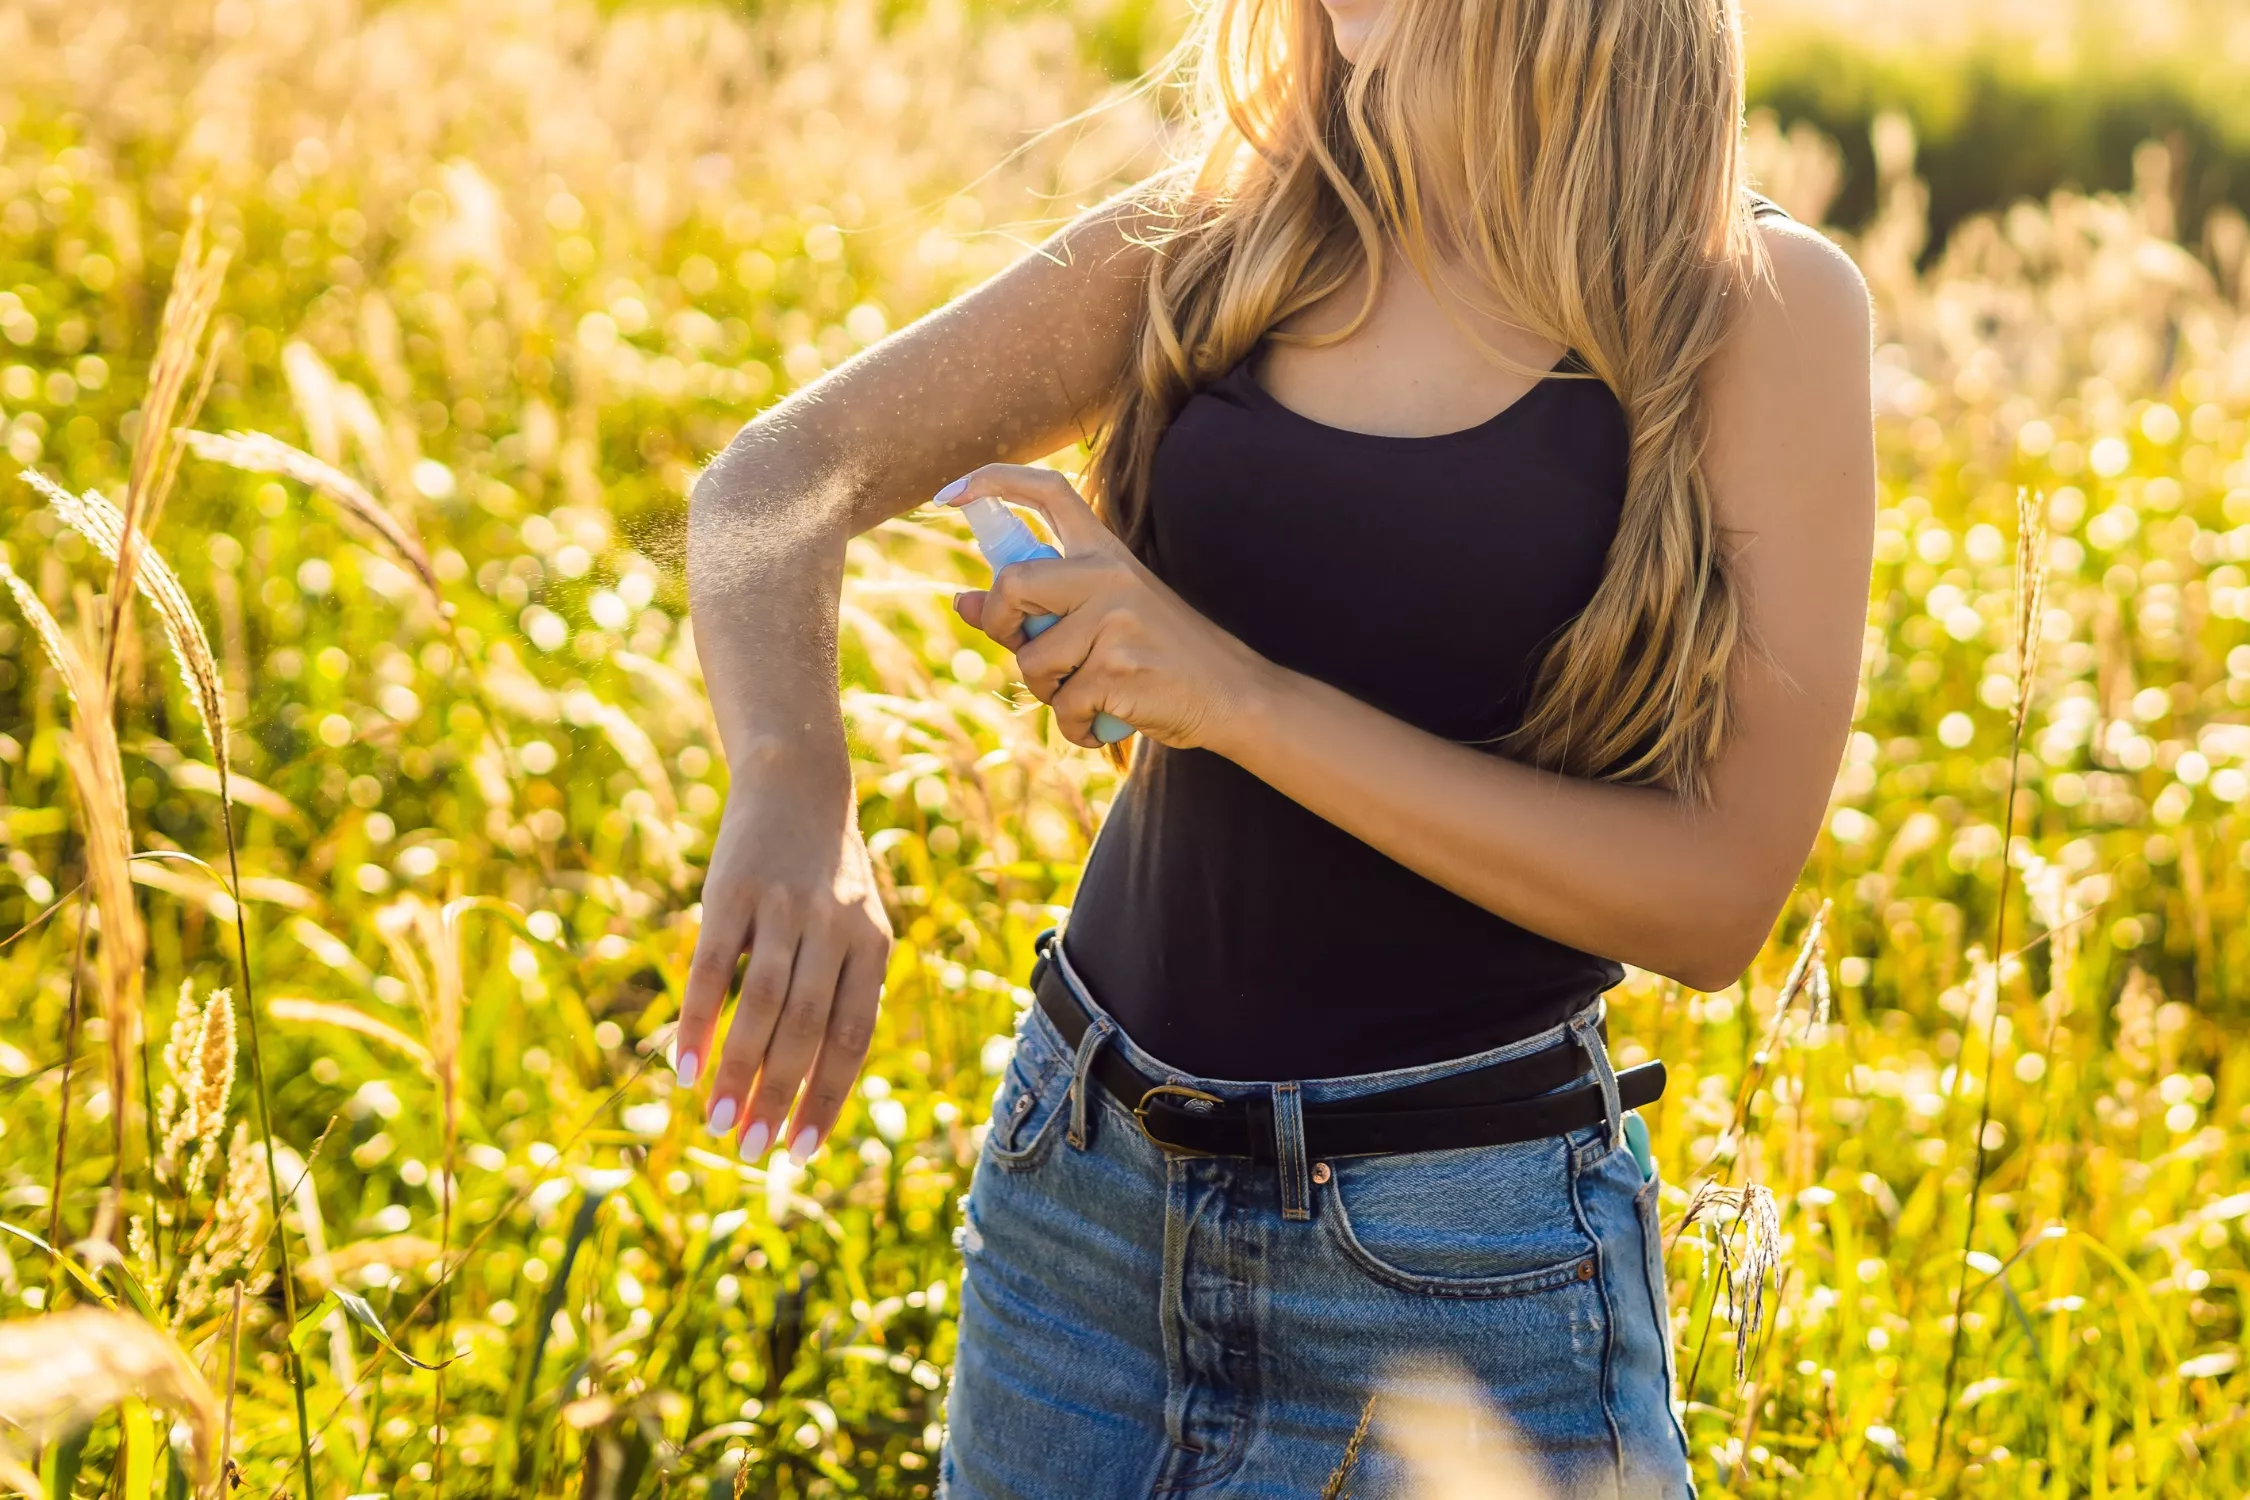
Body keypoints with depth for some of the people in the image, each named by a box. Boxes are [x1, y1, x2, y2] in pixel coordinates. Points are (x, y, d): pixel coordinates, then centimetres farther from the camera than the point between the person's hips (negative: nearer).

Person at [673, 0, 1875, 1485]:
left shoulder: (1765, 306, -10)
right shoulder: (1215, 236, -1)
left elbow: (1721, 893, -16)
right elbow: (783, 473, -8)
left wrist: (1242, 696, -23)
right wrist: (793, 786, -29)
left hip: (1463, 1246, -3)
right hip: (1086, 1180, 4)